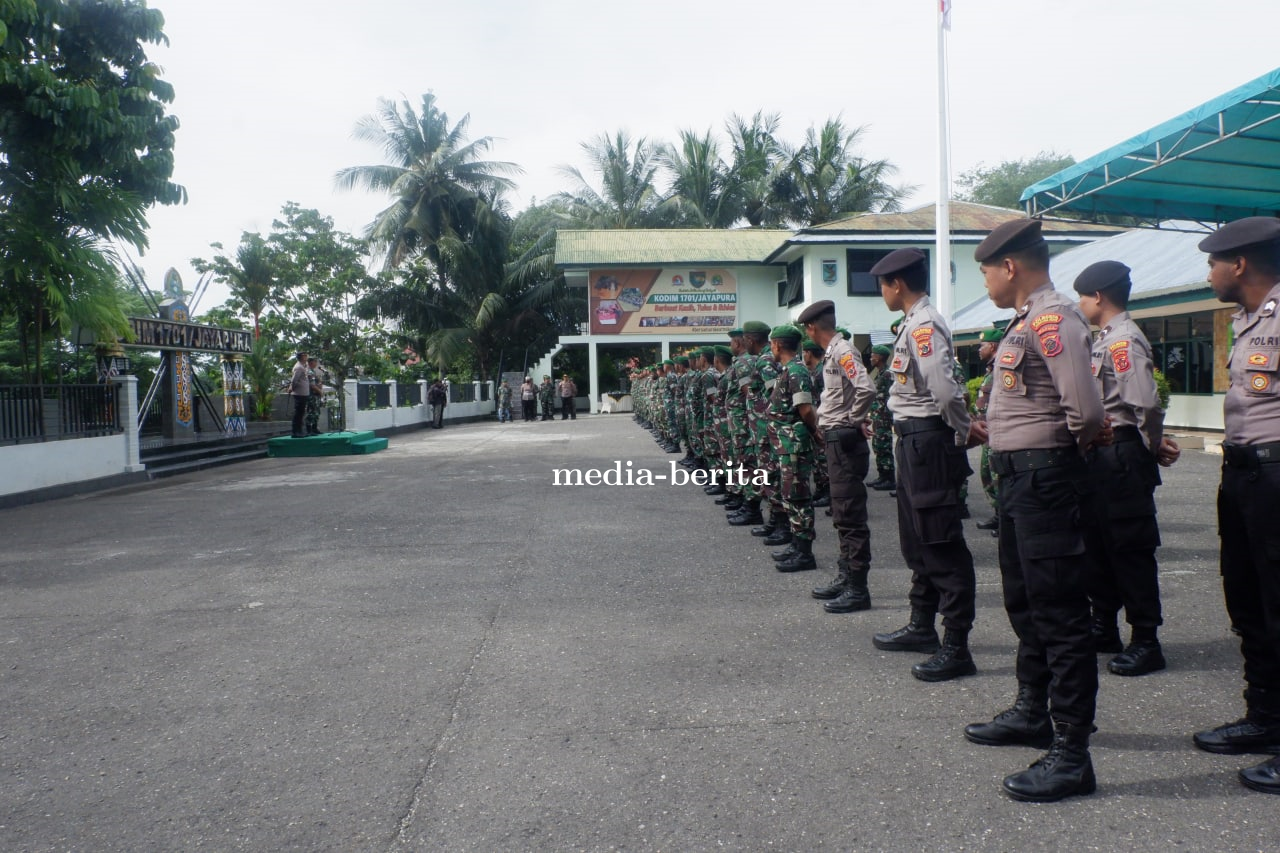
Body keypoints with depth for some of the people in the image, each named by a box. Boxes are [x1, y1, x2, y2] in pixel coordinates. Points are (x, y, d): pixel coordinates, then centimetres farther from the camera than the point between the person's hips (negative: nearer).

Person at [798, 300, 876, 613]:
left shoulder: (843, 351, -15)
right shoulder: (832, 353, 14)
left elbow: (866, 389, -28)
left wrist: (854, 421, -15)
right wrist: (827, 423, 7)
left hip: (845, 441, -10)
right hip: (835, 439, 10)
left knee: (851, 515, -6)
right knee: (842, 515, 16)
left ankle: (858, 588, -1)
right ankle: (845, 576, 26)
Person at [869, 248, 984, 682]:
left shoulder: (924, 326, -16)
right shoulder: (914, 324, 16)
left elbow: (945, 389, -25)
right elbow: (945, 389, 16)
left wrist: (963, 431, -11)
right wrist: (965, 428, 8)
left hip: (928, 442, -11)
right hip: (913, 440, 11)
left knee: (943, 546, -6)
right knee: (916, 540, 19)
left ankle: (956, 648, 0)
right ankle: (922, 627, 33)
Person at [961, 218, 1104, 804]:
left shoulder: (1052, 320, -17)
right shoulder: (1026, 321, 14)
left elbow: (1085, 409, -25)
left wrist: (1073, 446, -9)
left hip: (1045, 476, -11)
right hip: (1019, 472, 11)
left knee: (1059, 612, -4)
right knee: (1024, 601, 21)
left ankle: (1071, 755, 5)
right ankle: (1032, 712, 38)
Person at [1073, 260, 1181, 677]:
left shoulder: (1124, 341, -16)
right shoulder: (1106, 339, 14)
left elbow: (1145, 404, -23)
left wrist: (1155, 447, -9)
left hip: (1123, 456, -10)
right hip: (1102, 455, 10)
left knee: (1131, 548, -2)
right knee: (1098, 543, 16)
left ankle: (1145, 642, 8)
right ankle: (1103, 627, 29)